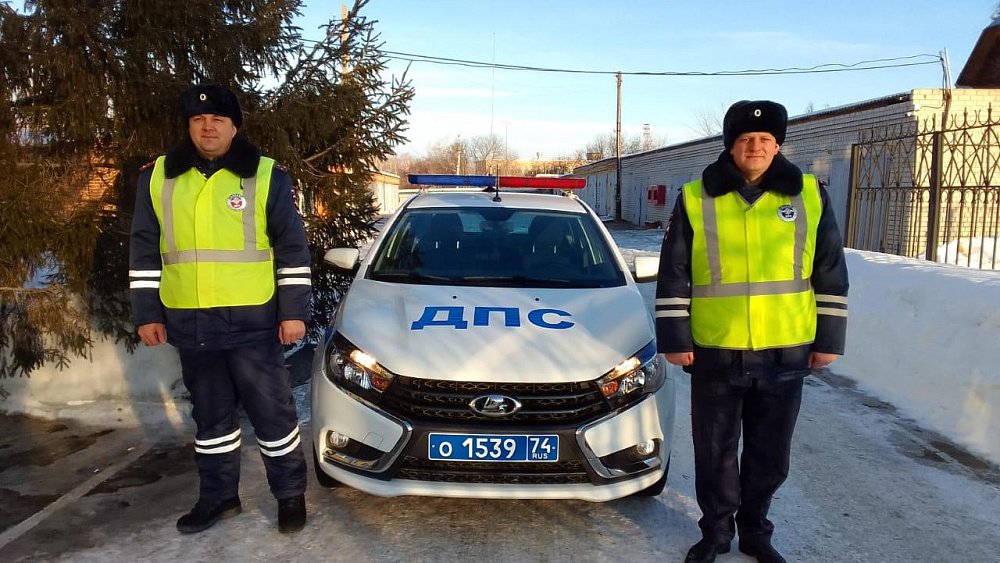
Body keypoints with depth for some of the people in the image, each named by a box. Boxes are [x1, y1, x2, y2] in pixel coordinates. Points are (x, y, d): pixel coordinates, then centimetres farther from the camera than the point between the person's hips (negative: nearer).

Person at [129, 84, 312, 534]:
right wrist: (147, 313, 6)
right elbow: (144, 251, 11)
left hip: (253, 322, -3)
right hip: (189, 324, 4)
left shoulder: (268, 176, -2)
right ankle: (219, 496, 31)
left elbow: (292, 248, -2)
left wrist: (294, 311, -6)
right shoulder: (157, 178, 7)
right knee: (210, 414, 16)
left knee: (272, 412, 4)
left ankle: (290, 493, 21)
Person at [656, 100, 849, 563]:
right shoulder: (696, 199, -2)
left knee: (770, 455, 15)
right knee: (715, 454, 11)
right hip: (715, 353, -1)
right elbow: (673, 276, -1)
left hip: (785, 354, 2)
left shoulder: (810, 196, 2)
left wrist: (829, 338, 5)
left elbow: (832, 274, 7)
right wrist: (674, 338, -4)